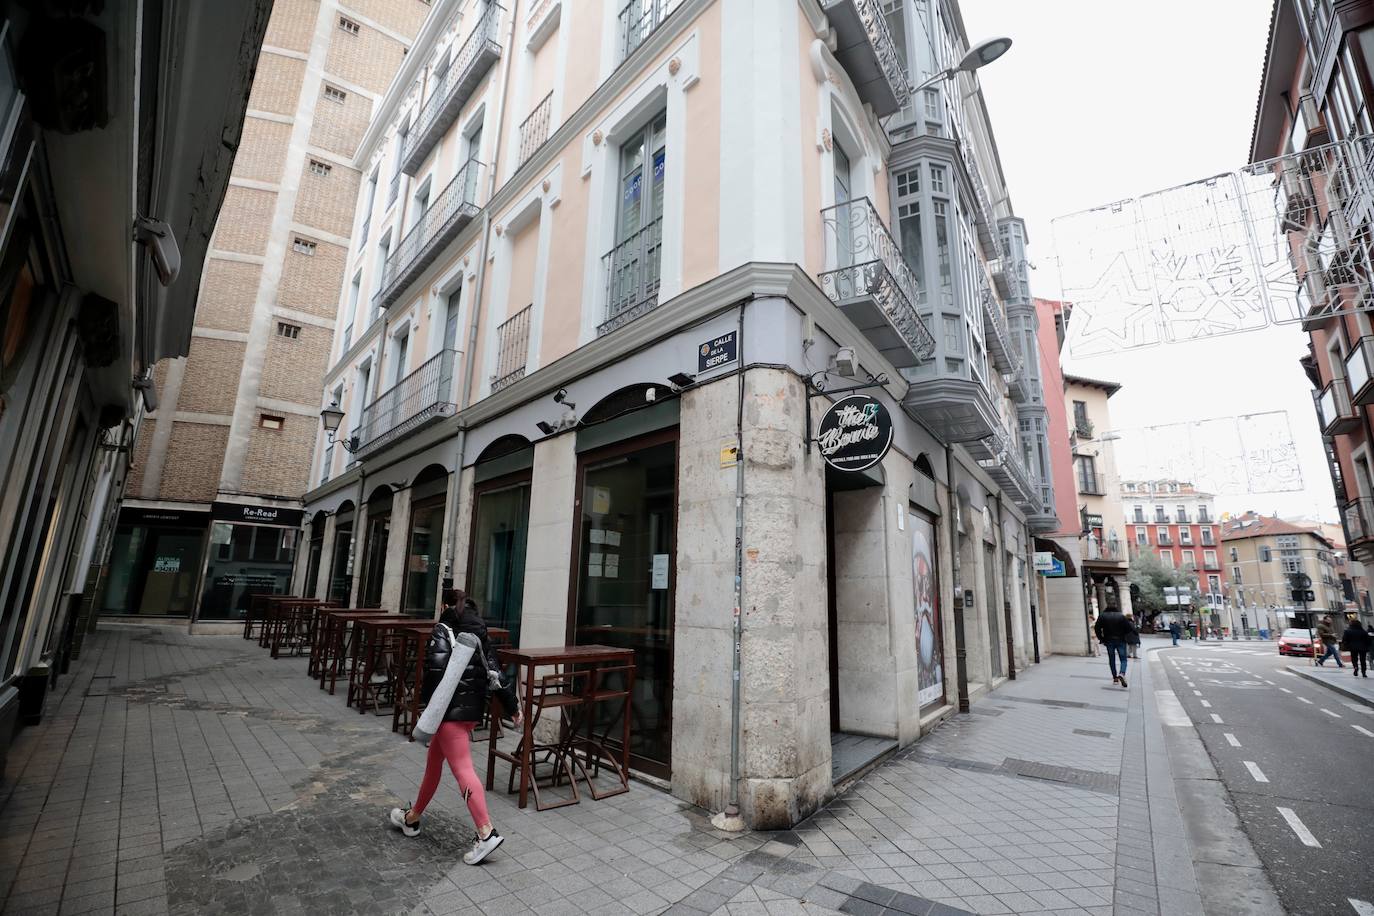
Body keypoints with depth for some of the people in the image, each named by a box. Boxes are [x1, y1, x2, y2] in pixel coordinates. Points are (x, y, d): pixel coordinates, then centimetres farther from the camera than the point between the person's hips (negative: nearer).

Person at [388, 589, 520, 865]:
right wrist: (513, 706, 9)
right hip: (474, 708, 8)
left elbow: (436, 668, -19)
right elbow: (494, 673, 7)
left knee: (462, 769, -7)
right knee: (434, 760, 23)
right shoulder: (479, 634, 11)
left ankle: (486, 832, -13)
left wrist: (428, 704, -9)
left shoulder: (443, 630, -5)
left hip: (452, 709, -8)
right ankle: (413, 818, 39)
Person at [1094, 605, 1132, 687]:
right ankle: (1122, 674, -20)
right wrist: (1122, 634, 10)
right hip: (1120, 640, -1)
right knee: (1123, 659, 4)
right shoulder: (1122, 616, 0)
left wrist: (1101, 639, 3)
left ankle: (1115, 678, 13)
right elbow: (1129, 628, -6)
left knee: (1112, 660, 12)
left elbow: (1097, 628, -5)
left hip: (1109, 641, 1)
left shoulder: (1102, 616, 1)